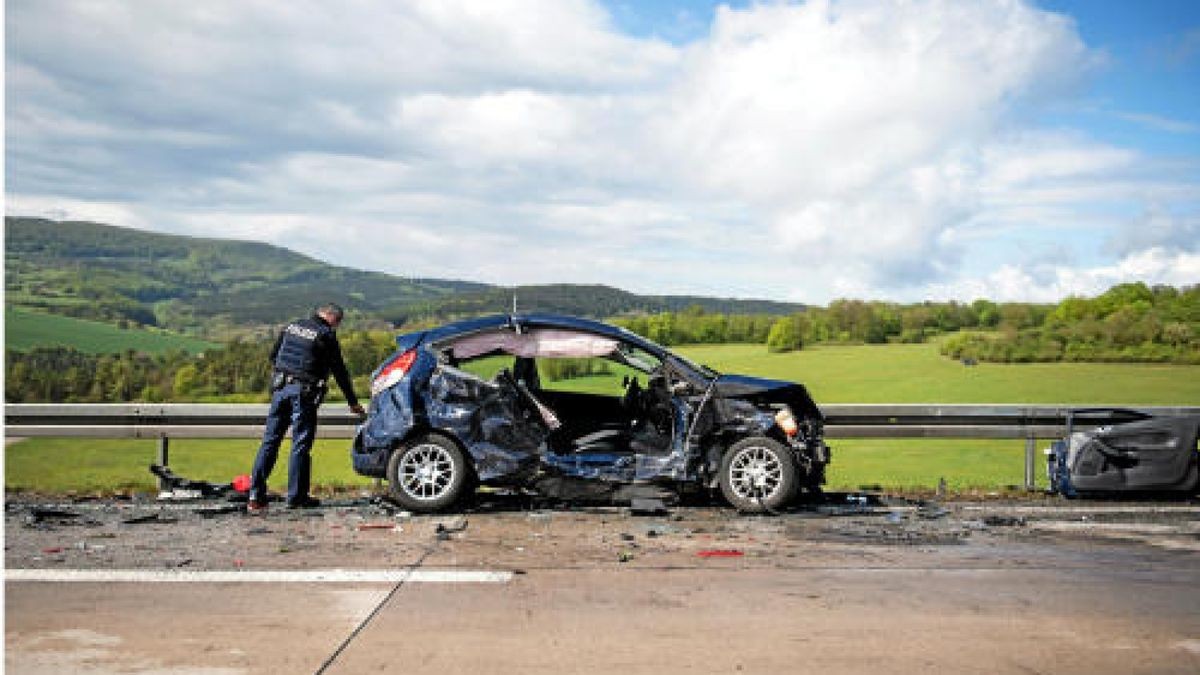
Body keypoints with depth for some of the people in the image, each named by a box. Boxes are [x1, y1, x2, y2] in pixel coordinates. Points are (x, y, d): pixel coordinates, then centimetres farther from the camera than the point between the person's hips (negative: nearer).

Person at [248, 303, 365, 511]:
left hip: (280, 388, 6)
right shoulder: (326, 335, -4)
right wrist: (353, 402, 6)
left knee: (270, 441, 8)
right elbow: (339, 371, -1)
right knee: (300, 445, 1)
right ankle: (296, 497, 4)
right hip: (304, 393, -6)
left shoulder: (292, 327, 14)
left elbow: (273, 355, 20)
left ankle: (256, 495, 6)